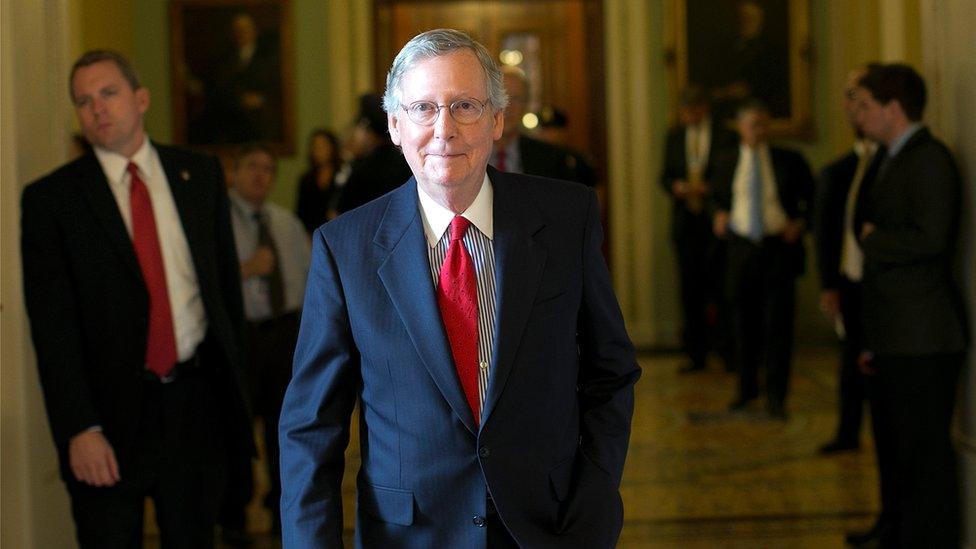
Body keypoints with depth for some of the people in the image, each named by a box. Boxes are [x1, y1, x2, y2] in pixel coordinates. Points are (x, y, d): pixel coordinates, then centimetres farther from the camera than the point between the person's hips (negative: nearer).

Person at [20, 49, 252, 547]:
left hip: (195, 400, 3)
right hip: (110, 410, -2)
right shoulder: (50, 198, -3)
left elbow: (227, 281, 11)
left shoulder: (200, 174, 7)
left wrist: (232, 381, 7)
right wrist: (80, 428, -15)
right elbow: (52, 325, -7)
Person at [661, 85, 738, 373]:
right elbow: (666, 175, 14)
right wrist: (675, 186, -8)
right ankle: (696, 354, 8)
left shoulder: (726, 137, 0)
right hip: (685, 222, 4)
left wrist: (710, 188, -16)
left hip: (716, 221, -3)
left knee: (719, 285, -4)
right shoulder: (674, 138, 13)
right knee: (690, 288, 3)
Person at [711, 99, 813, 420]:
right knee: (744, 322, 10)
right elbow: (718, 198, 24)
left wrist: (801, 223, -6)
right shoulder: (727, 165, 8)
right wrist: (719, 214, 4)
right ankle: (746, 387, 27)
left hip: (780, 249, -2)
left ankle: (776, 397, 1)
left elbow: (812, 198, 9)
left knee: (778, 323, -5)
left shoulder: (790, 162, 2)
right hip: (742, 249, 2)